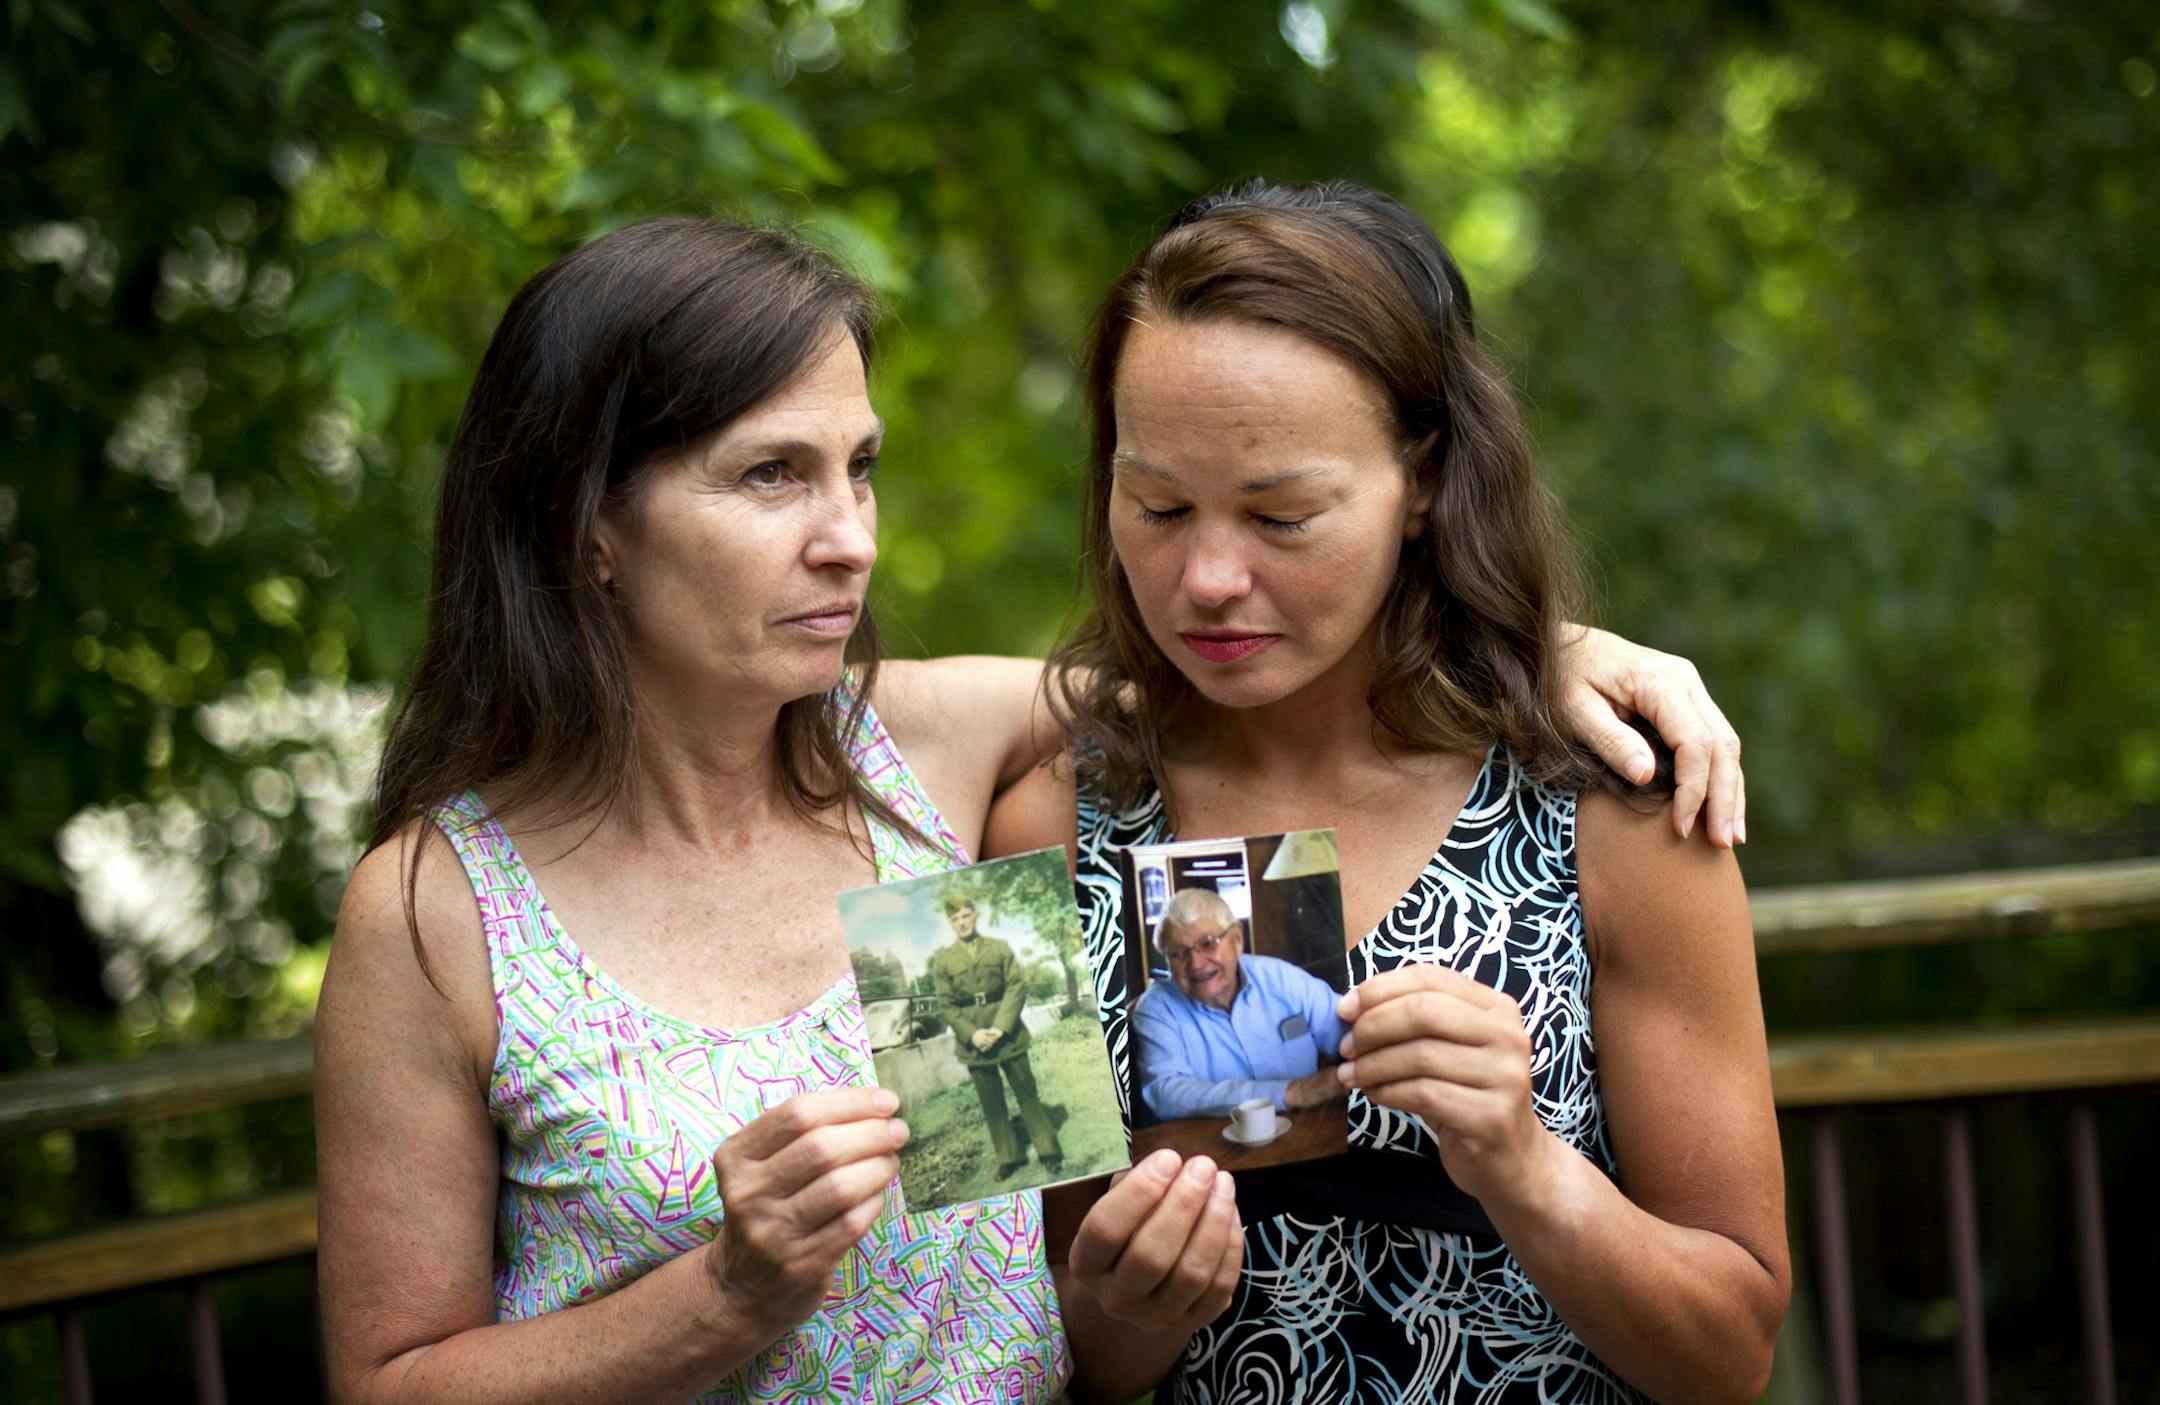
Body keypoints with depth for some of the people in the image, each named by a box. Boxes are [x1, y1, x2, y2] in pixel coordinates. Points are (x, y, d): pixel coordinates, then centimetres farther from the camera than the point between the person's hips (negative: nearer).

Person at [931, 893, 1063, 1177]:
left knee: (1026, 1092, 2)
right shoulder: (943, 961, 3)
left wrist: (1001, 1028, -14)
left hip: (1007, 1033, -1)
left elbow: (1017, 988, -2)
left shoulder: (1000, 948, 3)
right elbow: (946, 1005, 1)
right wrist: (972, 1034, -14)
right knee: (991, 1102, 5)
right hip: (973, 1040, 1)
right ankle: (1009, 1157, 13)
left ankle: (1048, 1151, 9)